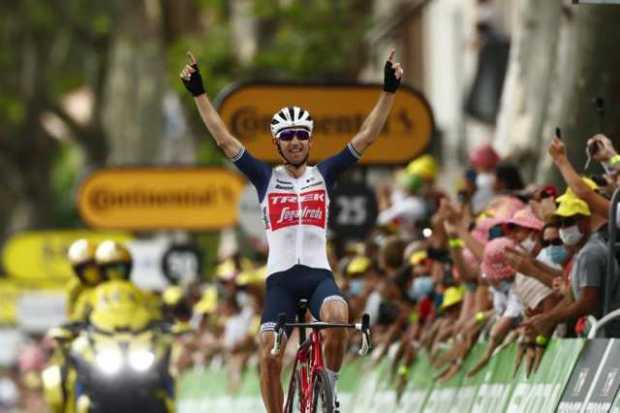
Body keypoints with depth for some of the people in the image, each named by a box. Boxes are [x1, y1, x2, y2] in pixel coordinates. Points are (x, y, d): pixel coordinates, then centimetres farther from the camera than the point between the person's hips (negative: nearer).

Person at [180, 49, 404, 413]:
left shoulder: (324, 174, 10)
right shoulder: (266, 178, 9)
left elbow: (367, 136, 5)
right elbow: (224, 139, 5)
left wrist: (389, 91, -4)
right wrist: (198, 92, -1)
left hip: (318, 273, 0)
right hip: (280, 276, 1)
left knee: (338, 317, -31)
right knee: (269, 356, -12)